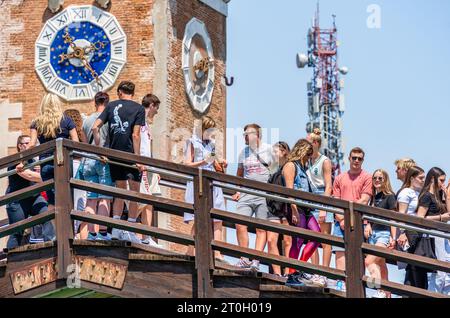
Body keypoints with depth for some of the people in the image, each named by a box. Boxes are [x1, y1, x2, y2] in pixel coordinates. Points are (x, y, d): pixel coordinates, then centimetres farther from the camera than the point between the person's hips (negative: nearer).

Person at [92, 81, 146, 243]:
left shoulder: (111, 106, 9)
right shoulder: (138, 108, -2)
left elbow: (95, 128, 0)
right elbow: (135, 135, -12)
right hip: (130, 154, -4)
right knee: (134, 192, 4)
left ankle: (116, 228, 8)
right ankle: (129, 231, 1)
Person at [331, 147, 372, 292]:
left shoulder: (366, 178, 5)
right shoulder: (340, 178, 16)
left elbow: (364, 201, -4)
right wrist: (341, 219, -4)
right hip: (341, 221, 3)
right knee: (340, 251, -6)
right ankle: (340, 282, -9)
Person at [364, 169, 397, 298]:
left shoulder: (390, 196, -6)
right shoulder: (374, 197, 15)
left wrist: (393, 238, -16)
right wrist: (368, 226, 3)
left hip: (384, 233, -8)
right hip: (373, 233, 8)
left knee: (369, 261, -22)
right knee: (380, 265, 10)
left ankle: (381, 290, -23)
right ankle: (387, 294, 15)